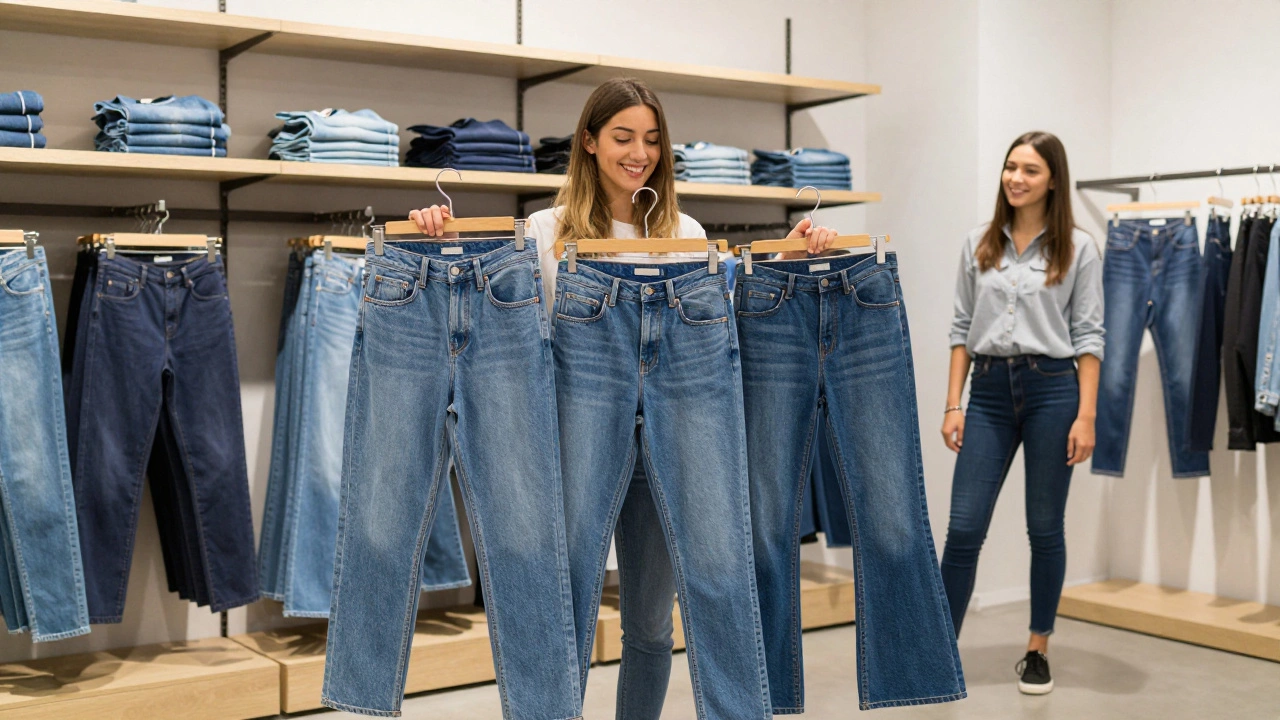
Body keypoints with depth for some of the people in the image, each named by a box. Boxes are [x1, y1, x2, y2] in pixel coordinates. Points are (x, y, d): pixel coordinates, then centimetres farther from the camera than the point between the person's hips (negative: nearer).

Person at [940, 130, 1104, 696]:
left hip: (1052, 389, -2)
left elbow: (1088, 336, -2)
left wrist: (1086, 415, -9)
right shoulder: (978, 245, 8)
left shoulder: (1077, 248, 0)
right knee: (963, 527, -1)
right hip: (989, 392, 2)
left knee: (1045, 529, 7)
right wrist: (953, 405, 3)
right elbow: (961, 328, 9)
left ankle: (1038, 650, 22)